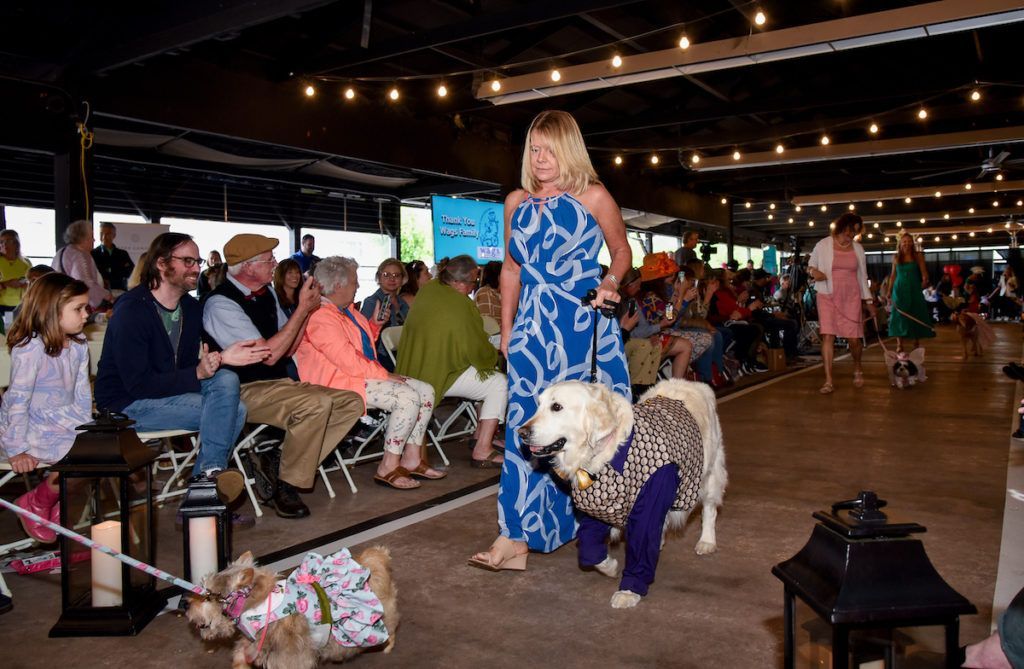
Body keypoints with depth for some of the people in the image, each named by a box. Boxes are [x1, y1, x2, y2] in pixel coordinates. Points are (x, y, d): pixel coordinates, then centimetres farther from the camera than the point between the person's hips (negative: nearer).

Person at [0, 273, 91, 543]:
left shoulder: (78, 344, 3)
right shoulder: (31, 348, -19)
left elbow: (82, 393, 7)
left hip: (63, 423, 8)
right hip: (31, 428, -7)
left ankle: (61, 508, 15)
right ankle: (36, 504, 4)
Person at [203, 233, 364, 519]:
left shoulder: (266, 294, 10)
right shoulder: (220, 303, -15)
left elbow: (288, 350, 13)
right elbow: (268, 355, -20)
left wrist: (307, 308, 0)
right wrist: (302, 309, -18)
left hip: (279, 384, 9)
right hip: (245, 392, -8)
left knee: (352, 402, -6)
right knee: (317, 403, -32)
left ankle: (279, 467, -5)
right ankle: (285, 485, -11)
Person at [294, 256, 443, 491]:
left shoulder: (346, 310, 16)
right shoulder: (320, 317, -17)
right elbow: (348, 361, -23)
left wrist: (375, 324, 13)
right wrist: (384, 374, -17)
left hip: (363, 373, 11)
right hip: (339, 382, -11)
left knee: (426, 391, 0)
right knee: (408, 397, -27)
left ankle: (411, 460, 1)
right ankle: (388, 468, -18)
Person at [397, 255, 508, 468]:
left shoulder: (428, 289, 4)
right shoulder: (462, 306, -22)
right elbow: (479, 350, -13)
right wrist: (494, 356, 8)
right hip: (441, 376, -10)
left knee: (489, 374, 21)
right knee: (499, 383, -7)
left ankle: (481, 433, 29)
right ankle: (482, 451, -9)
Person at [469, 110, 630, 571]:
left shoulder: (593, 197, 0)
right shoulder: (517, 203, 11)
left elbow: (622, 251, 10)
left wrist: (610, 281, -11)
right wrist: (506, 329, 13)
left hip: (586, 326, -2)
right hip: (532, 329, 3)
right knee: (526, 425, -2)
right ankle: (517, 537, 2)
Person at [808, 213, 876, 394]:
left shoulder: (858, 248, 9)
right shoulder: (823, 245, 0)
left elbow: (862, 275, 14)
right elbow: (810, 265, 10)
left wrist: (868, 300, 12)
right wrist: (813, 271, -15)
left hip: (851, 297, 2)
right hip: (828, 297, -2)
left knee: (854, 338, -2)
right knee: (828, 336, -11)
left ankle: (857, 368, 30)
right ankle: (828, 381, -9)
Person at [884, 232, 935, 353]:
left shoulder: (918, 256, 1)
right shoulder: (896, 258, 7)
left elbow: (924, 272, -1)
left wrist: (925, 281, -16)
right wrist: (889, 290, 10)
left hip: (914, 289, -1)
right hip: (899, 289, 1)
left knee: (916, 315, 3)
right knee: (899, 315, -3)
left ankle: (916, 343, 13)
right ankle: (899, 344, -1)